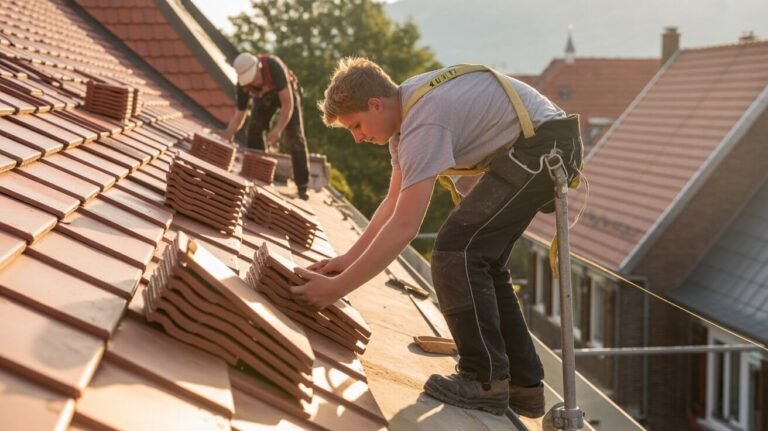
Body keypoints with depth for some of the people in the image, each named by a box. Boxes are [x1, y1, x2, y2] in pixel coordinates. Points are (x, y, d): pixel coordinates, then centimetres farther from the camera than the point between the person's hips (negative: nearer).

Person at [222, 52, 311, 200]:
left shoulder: (274, 66, -42)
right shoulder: (243, 83, -28)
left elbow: (288, 103, -40)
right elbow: (240, 111, -17)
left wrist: (278, 129, -50)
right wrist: (229, 132, -34)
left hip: (286, 92, -4)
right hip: (264, 96, 4)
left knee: (294, 136, -15)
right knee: (254, 129, -14)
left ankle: (302, 186, -14)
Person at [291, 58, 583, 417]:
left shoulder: (423, 123, -24)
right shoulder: (405, 110, 8)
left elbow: (404, 226, -28)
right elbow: (394, 202, 16)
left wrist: (337, 287, -24)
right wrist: (348, 259, 10)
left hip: (542, 148, -11)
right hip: (546, 148, 11)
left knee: (456, 252, -14)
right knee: (479, 260, 14)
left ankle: (485, 381, -6)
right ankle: (523, 384, 18)